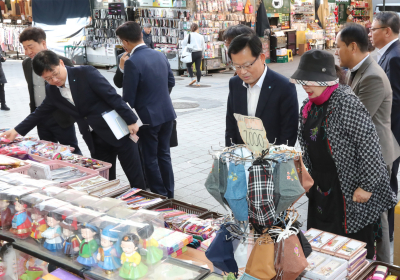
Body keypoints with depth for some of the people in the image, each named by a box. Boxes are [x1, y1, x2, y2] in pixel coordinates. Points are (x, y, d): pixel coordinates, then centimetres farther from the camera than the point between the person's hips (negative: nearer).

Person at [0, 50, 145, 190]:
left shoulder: (86, 73, -13)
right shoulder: (51, 90, 6)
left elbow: (113, 96, -14)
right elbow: (40, 113, 20)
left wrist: (130, 121, -16)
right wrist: (17, 130, 19)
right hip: (95, 141, 6)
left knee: (136, 180, 1)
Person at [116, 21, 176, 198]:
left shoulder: (132, 62, -19)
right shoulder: (160, 55, 3)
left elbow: (128, 96, -16)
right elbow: (171, 81, 13)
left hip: (148, 117, -7)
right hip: (167, 113, 7)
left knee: (150, 159, 8)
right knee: (164, 155, 18)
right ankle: (169, 195, 27)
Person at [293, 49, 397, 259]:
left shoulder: (346, 103, -19)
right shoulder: (308, 106, 6)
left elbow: (370, 145, -20)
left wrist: (367, 186, -18)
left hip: (350, 192, -7)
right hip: (320, 187, 8)